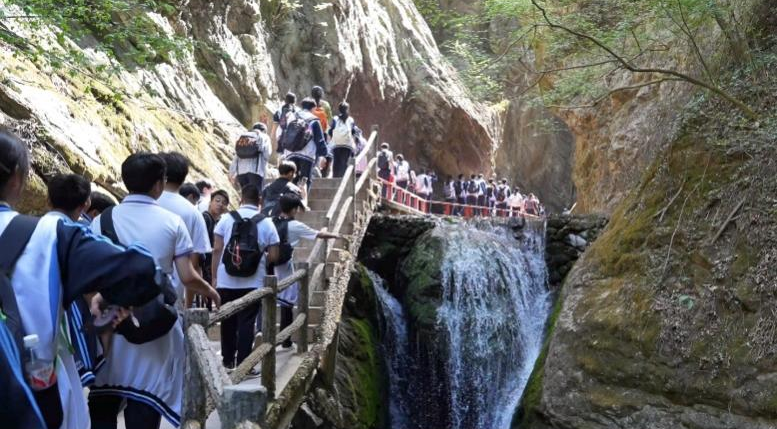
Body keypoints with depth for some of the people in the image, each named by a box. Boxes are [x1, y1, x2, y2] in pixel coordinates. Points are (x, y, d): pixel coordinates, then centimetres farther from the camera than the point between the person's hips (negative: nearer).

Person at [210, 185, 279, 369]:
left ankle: (228, 360, 28)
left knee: (228, 321, 15)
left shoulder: (226, 218, 1)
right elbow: (273, 256, -3)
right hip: (253, 283, -2)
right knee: (246, 323, 3)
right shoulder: (266, 223, -1)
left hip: (226, 281, 2)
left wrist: (214, 277, 5)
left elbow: (217, 250, -1)